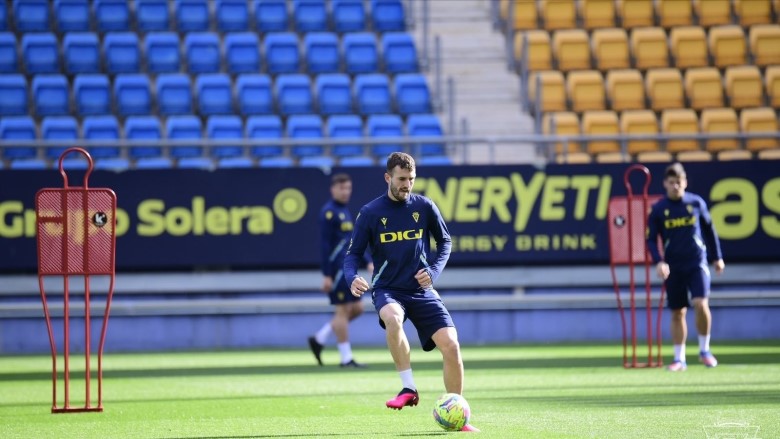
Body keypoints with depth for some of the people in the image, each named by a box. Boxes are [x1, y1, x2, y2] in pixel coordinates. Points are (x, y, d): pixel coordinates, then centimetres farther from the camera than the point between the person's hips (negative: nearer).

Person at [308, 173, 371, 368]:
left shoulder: (345, 211, 17)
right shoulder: (329, 212, -11)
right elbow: (324, 245, -15)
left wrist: (368, 262, 14)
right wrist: (326, 275, -19)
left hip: (348, 269, 9)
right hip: (337, 269, -9)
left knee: (356, 308, 9)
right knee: (343, 310, -5)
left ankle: (319, 339, 17)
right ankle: (346, 358, 1)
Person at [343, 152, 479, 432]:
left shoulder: (424, 206, 2)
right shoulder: (370, 213, -3)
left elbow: (445, 242, 13)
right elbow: (353, 254, 0)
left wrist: (434, 272, -5)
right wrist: (352, 278, -21)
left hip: (421, 291, 2)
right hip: (387, 290, -2)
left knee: (451, 345, -12)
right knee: (393, 318, -38)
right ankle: (408, 389, -24)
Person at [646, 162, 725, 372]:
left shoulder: (696, 203, 2)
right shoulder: (658, 209, 0)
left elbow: (709, 229, 12)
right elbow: (651, 239, 1)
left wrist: (717, 257, 14)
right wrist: (658, 262, -14)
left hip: (697, 262, -1)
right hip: (673, 268, 1)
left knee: (701, 304, -18)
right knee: (677, 313, 5)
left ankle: (704, 350, -1)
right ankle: (679, 359, 14)